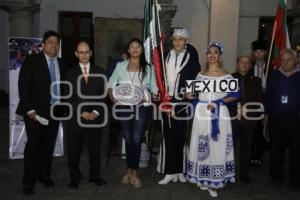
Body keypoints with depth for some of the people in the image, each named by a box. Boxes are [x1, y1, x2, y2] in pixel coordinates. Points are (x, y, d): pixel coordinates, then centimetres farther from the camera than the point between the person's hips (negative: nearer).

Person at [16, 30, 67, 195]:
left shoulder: (62, 64, 11)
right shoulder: (31, 61, -3)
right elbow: (23, 86, -8)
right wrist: (30, 110, -14)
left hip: (54, 111, 4)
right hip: (35, 111, -4)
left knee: (48, 146, 9)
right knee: (33, 145, -2)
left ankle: (44, 176, 23)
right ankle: (28, 181, 9)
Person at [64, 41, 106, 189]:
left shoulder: (99, 72, 8)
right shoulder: (70, 73, 5)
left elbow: (102, 95, 4)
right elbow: (69, 98, -2)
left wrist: (96, 112, -8)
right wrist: (82, 113, -11)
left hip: (95, 117, 1)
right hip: (75, 118, -1)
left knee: (95, 148, 7)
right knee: (74, 149, 5)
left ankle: (95, 175, 22)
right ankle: (74, 177, 20)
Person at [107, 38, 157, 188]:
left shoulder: (148, 68, 8)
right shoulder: (120, 66, 7)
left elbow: (154, 88, 9)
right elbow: (111, 84, 7)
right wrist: (112, 95, -10)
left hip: (141, 107, -1)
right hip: (124, 106, 1)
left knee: (136, 140, -7)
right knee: (128, 139, 8)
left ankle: (134, 173, 5)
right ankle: (129, 171, 22)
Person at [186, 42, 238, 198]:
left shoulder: (227, 76, -2)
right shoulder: (200, 75, 9)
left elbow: (234, 96, -5)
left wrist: (217, 103, -15)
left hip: (219, 114, -3)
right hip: (202, 114, 3)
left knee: (217, 146, 1)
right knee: (202, 146, 8)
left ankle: (214, 182, 12)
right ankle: (203, 179, 22)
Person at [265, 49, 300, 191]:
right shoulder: (274, 75, 5)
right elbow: (268, 95, 5)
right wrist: (267, 113, 2)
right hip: (276, 118, 2)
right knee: (276, 149, 10)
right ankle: (277, 177, 24)